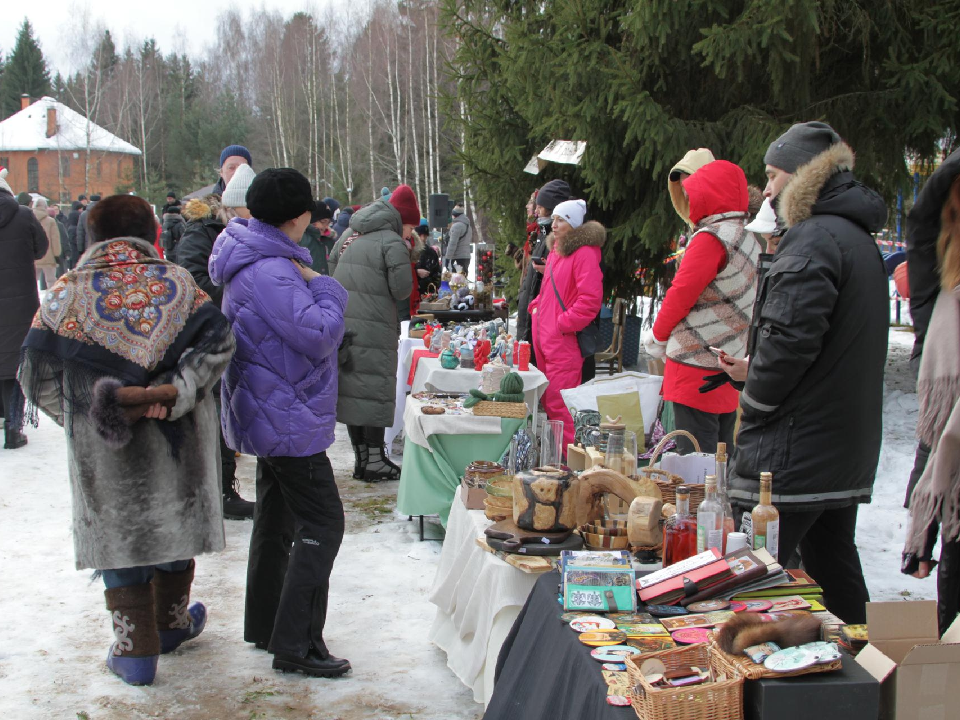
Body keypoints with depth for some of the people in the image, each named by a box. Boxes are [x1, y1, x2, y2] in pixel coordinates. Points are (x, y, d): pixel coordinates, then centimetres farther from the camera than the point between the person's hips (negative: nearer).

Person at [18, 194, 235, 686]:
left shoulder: (69, 292, -4)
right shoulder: (176, 283, -2)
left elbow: (37, 373, -5)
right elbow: (216, 341, -14)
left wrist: (85, 413, 3)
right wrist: (173, 394, -18)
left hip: (103, 445, -1)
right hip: (175, 440, 1)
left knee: (117, 532, 11)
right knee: (173, 520, 19)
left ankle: (135, 649, 14)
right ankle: (172, 622, 37)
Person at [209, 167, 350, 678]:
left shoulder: (258, 262, 10)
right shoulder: (271, 272, -25)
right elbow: (320, 336, -25)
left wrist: (307, 283, 3)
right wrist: (325, 289, -11)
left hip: (272, 417, 11)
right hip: (289, 419, -11)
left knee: (277, 520, 19)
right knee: (321, 524, -7)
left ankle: (264, 626, 31)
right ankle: (296, 645, -4)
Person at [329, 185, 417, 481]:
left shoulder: (348, 237, 14)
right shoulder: (393, 243, -9)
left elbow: (331, 276, 17)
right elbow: (401, 290, -10)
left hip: (342, 327, 7)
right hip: (374, 331, -7)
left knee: (351, 389, 12)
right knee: (375, 390, -1)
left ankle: (361, 457, 20)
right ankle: (375, 460, 1)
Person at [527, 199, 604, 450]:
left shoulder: (585, 254, -12)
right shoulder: (556, 250, 18)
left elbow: (589, 300, -21)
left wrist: (563, 324, -16)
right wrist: (536, 307, 16)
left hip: (565, 342, -9)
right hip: (544, 338, 9)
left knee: (559, 405, -11)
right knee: (548, 401, 13)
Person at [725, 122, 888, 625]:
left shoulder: (813, 238, -15)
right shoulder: (860, 238, 16)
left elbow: (789, 337, -24)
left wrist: (752, 404, -9)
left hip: (793, 451, -10)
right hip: (849, 448, 10)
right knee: (835, 570, 18)